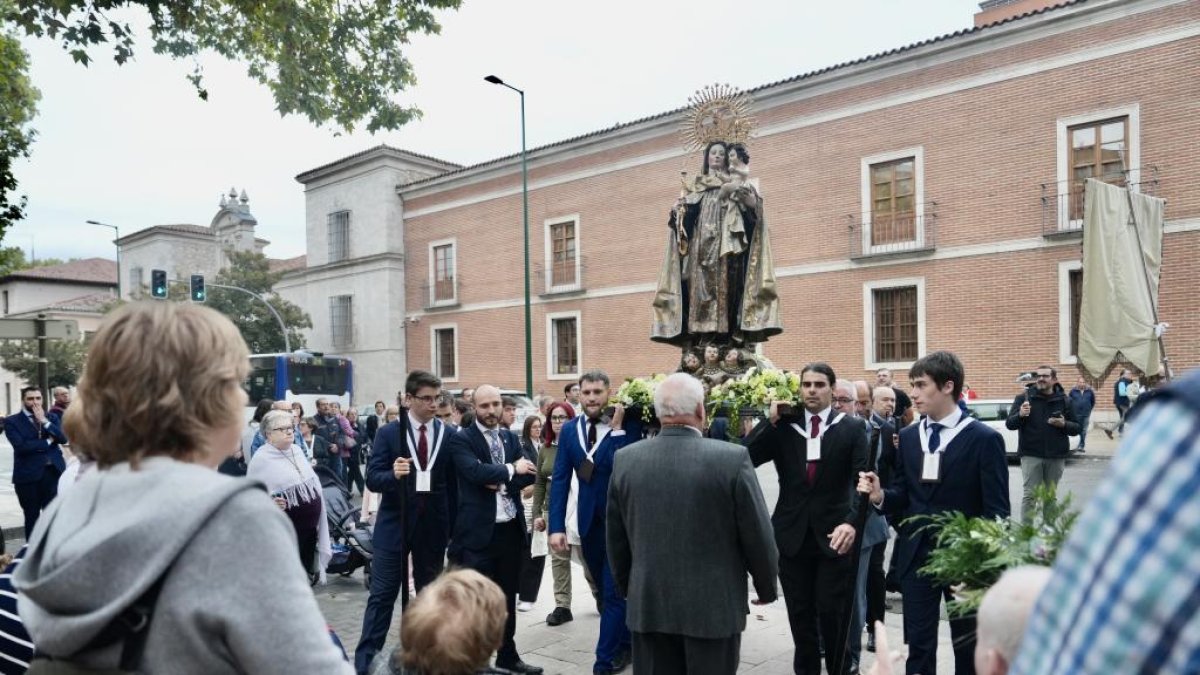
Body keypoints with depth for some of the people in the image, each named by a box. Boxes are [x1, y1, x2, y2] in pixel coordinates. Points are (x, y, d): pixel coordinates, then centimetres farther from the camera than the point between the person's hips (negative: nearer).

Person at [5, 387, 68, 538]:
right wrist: (47, 442, -8)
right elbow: (20, 446, -14)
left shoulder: (51, 418, 11)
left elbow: (63, 438, -4)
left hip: (54, 472, 2)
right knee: (32, 516, 7)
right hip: (28, 475, -2)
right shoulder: (12, 421, 0)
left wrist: (44, 421, -11)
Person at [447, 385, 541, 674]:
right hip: (478, 531, -6)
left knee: (507, 597, 17)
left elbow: (529, 474, 2)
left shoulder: (511, 438, 12)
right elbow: (474, 471, -23)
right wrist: (511, 470, -13)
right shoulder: (461, 439, -6)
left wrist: (500, 482, -13)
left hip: (511, 529, 6)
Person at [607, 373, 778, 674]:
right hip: (714, 607, -2)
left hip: (647, 605, 3)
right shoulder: (732, 458, -15)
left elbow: (616, 538, 5)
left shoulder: (625, 459, -5)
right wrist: (766, 587, 10)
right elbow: (758, 536, -7)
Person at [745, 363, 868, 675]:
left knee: (833, 614, 3)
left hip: (834, 534, -2)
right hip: (793, 534, 2)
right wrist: (770, 421, -12)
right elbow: (745, 459, -6)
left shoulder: (852, 428, -1)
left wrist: (852, 521, -25)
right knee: (800, 615, 11)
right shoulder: (783, 426, 4)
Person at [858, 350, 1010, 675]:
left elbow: (996, 511, -10)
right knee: (918, 647, 10)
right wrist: (880, 496, -14)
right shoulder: (908, 436, 6)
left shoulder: (984, 438, -9)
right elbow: (903, 496, 8)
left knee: (968, 649, 14)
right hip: (916, 555, 4)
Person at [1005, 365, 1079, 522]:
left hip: (1056, 456, 3)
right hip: (1031, 455, -3)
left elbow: (1076, 428, 9)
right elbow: (1009, 424, -5)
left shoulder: (1064, 401, 7)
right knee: (1030, 495, -5)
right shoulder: (1023, 398, 0)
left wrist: (1064, 424, -14)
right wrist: (1020, 415, -26)